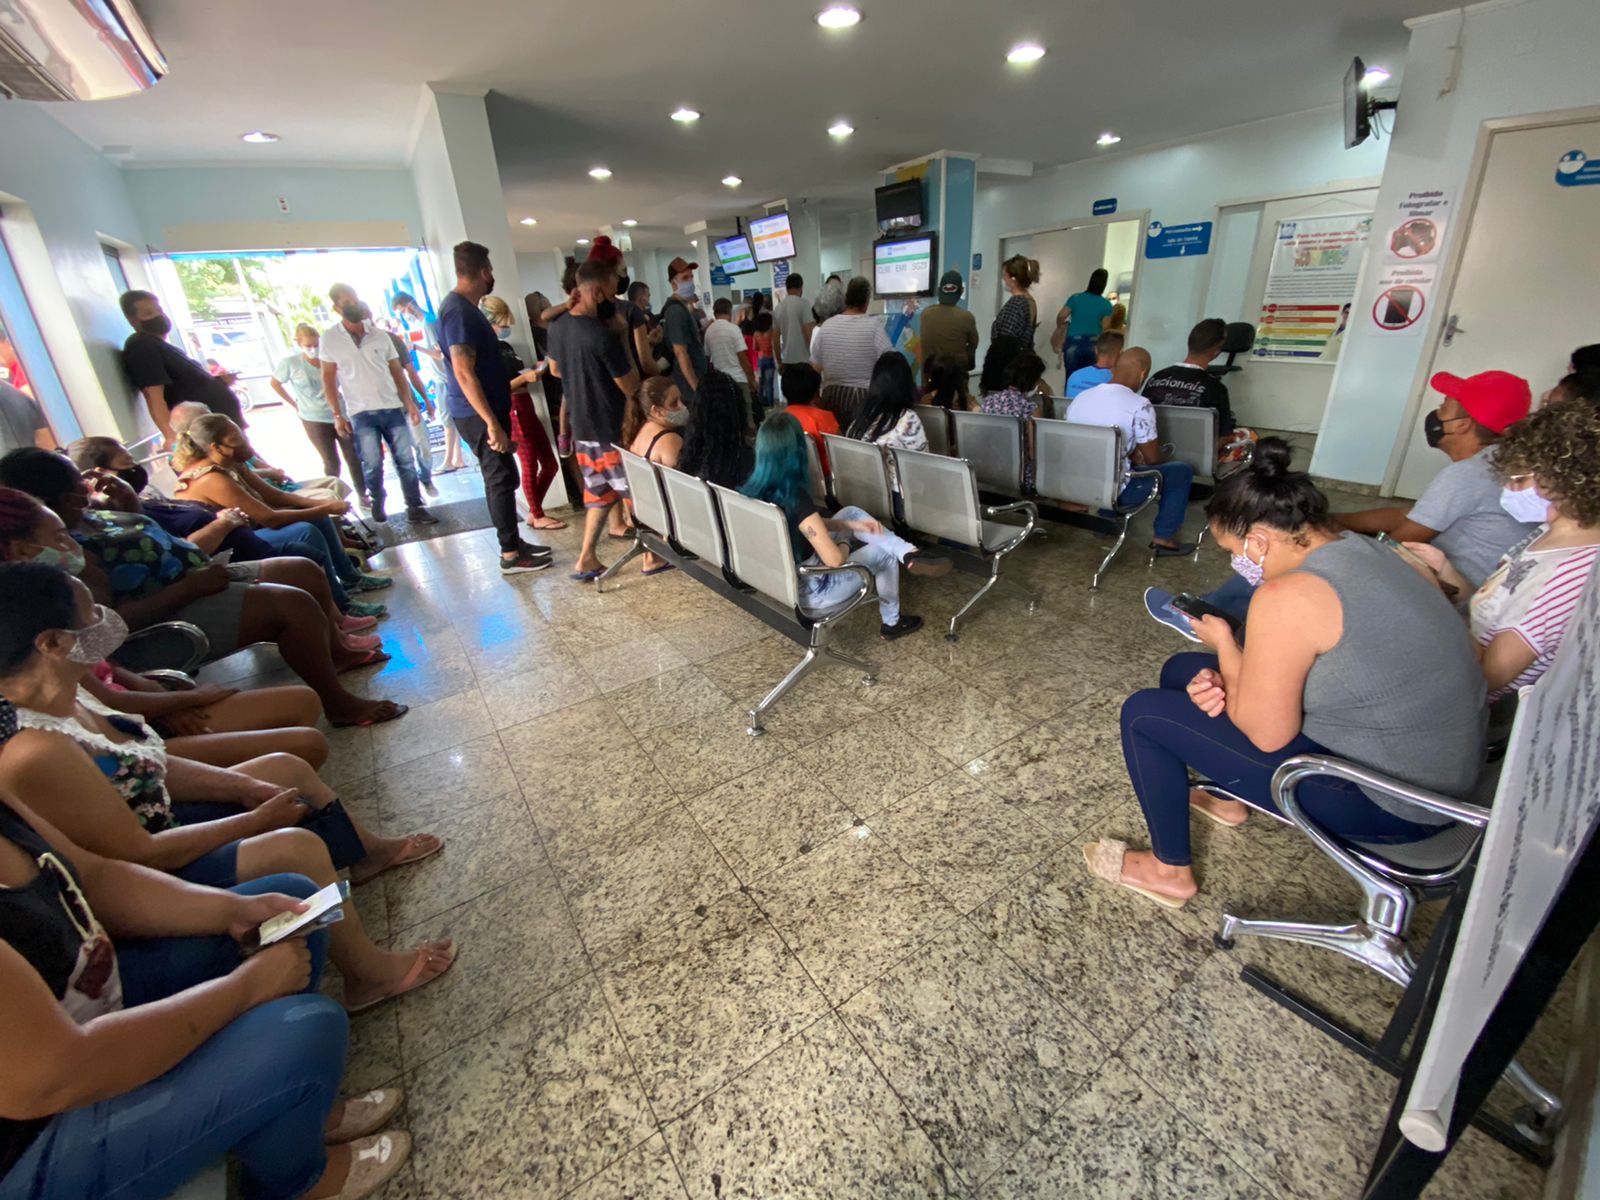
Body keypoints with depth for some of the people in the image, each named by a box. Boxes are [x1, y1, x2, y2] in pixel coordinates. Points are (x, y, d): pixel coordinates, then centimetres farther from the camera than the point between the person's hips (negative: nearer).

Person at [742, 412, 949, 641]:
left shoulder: (753, 488, -6)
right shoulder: (795, 497, -31)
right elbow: (835, 559, -29)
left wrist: (851, 525, 4)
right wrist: (844, 550, -5)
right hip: (806, 593, -8)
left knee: (851, 512, 12)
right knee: (883, 553, 14)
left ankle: (910, 554, 12)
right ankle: (891, 623, 35)